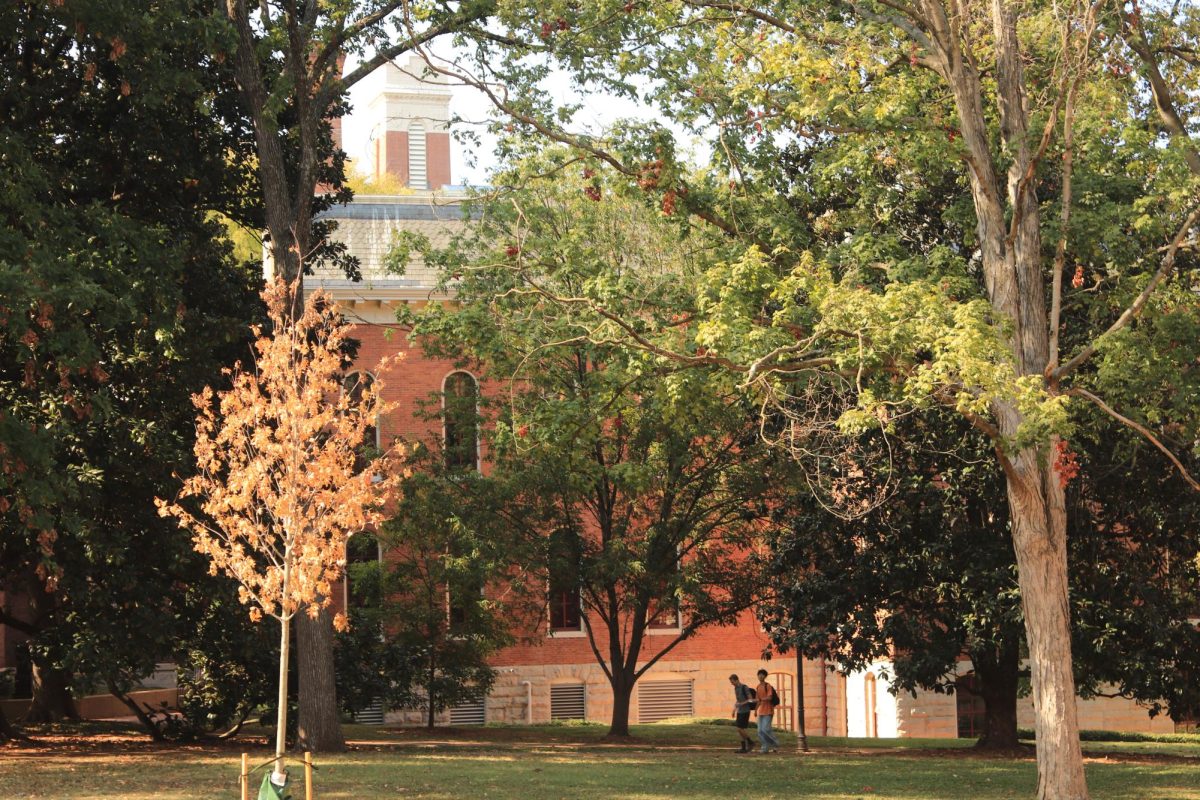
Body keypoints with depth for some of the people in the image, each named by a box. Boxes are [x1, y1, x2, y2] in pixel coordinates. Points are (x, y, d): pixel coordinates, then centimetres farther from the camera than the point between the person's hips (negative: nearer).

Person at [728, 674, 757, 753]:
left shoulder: (744, 688, -13)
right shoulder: (736, 688, 12)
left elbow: (751, 699, -14)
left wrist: (742, 704, -22)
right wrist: (734, 710, 14)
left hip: (745, 712, -8)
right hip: (739, 712, 8)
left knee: (740, 729, -11)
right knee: (740, 729, 4)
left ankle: (750, 742, 5)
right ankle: (744, 748, 6)